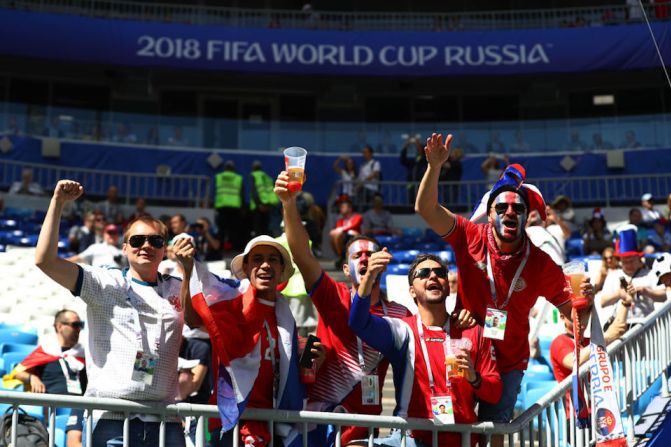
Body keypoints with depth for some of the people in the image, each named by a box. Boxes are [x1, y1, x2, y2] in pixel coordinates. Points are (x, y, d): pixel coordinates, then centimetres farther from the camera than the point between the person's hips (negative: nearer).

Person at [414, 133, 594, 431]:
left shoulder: (541, 264, -10)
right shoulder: (471, 239, -12)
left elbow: (571, 311, -3)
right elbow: (426, 208, -20)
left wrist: (584, 298, -25)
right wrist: (435, 166, -34)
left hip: (508, 363, 0)